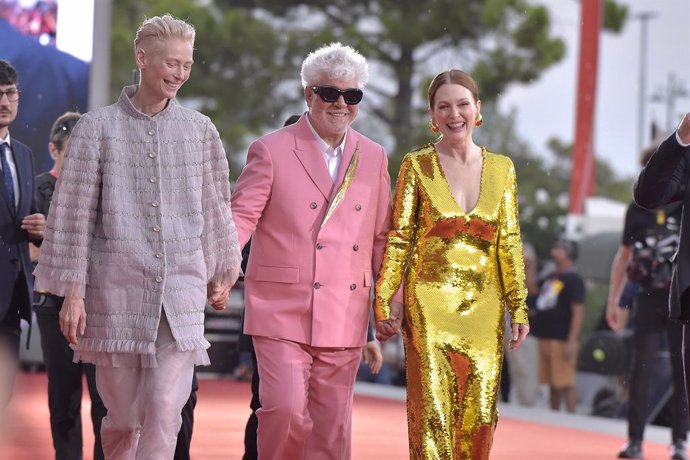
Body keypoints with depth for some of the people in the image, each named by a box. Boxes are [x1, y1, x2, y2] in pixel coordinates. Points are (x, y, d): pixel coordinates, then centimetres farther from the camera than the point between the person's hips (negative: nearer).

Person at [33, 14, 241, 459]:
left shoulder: (201, 130, 8)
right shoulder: (98, 127, 1)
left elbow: (216, 208, 18)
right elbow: (73, 214, 1)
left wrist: (221, 272, 22)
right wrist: (72, 291, -4)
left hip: (181, 294, 1)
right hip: (116, 292, -1)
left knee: (165, 415, -11)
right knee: (121, 418, 6)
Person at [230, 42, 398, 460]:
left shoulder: (374, 158, 12)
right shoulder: (272, 151, -1)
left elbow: (382, 235, 16)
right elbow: (241, 217, -6)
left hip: (344, 319, 4)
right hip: (282, 312, -4)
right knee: (286, 409, -17)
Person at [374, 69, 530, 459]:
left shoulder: (501, 168, 9)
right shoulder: (417, 165, 2)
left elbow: (509, 242, 9)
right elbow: (398, 237, 1)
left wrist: (519, 307, 4)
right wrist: (384, 301, -6)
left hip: (483, 307, 3)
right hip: (430, 304, -2)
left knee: (480, 416, 1)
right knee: (432, 414, -6)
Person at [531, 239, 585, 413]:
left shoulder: (573, 279, -7)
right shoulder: (551, 278, 19)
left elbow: (578, 312, -15)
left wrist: (571, 341, -20)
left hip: (562, 340, -9)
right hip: (546, 338, 9)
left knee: (565, 384, -10)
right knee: (552, 384, 12)